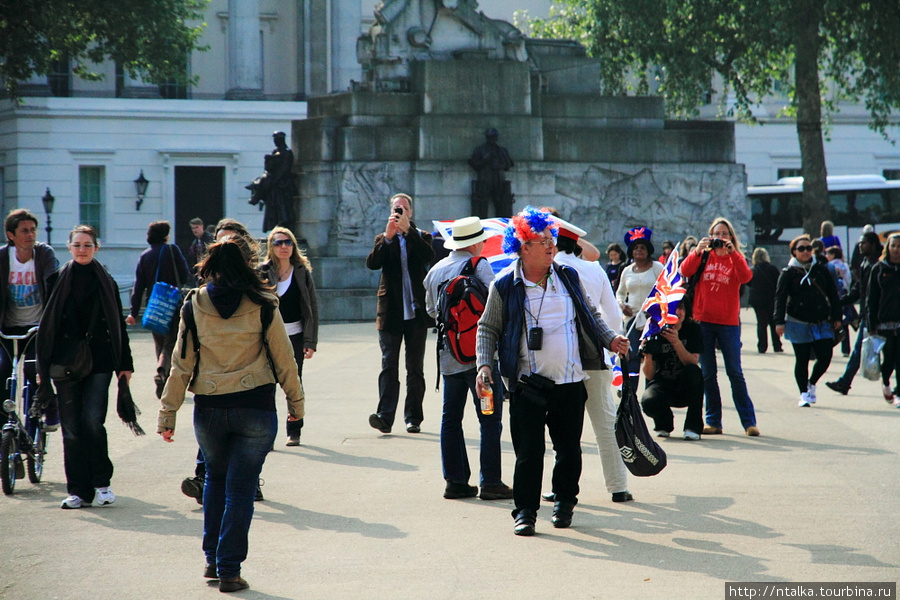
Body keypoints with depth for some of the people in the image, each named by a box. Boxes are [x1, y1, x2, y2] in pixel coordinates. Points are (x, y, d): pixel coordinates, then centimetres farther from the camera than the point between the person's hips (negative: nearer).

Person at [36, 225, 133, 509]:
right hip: (66, 363, 1)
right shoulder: (60, 281, 6)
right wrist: (43, 366, 1)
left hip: (99, 361, -1)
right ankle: (79, 491, 7)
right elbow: (46, 325, 6)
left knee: (93, 419, -13)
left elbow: (118, 325, 11)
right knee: (72, 427, 1)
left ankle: (101, 482, 4)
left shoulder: (106, 282, 7)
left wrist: (125, 364, 8)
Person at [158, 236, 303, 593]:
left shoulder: (194, 305, -1)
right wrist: (296, 400, 15)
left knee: (216, 479, 22)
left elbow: (181, 364, 2)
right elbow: (283, 359, 2)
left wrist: (167, 413, 7)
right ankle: (229, 569, 2)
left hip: (209, 409, 2)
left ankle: (213, 559, 24)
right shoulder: (261, 305, -4)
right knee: (240, 488, 3)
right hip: (255, 407, -2)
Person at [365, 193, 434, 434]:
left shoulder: (421, 237, 10)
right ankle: (385, 416, -16)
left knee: (415, 368, 5)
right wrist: (387, 237, -19)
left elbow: (429, 256, -12)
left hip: (416, 314, 0)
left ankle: (413, 418, 9)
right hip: (391, 313, 0)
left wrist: (408, 230, -19)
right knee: (389, 366, -8)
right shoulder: (383, 240, 11)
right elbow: (372, 263, -7)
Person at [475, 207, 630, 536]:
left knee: (569, 448, 8)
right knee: (528, 451, -3)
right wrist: (484, 364, -8)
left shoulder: (568, 277, 8)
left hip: (571, 383, 3)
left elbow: (591, 316, 19)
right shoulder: (504, 286, -2)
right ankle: (525, 510, 6)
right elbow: (488, 328, 4)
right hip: (528, 385, -3)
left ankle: (564, 501, 26)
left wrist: (610, 339, 4)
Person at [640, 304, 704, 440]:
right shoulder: (655, 333, -8)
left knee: (693, 371, -33)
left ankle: (693, 426, -21)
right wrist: (647, 356, -29)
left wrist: (676, 343, -33)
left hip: (685, 386, 0)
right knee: (648, 402, -33)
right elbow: (649, 375, -8)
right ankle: (665, 422, 7)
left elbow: (693, 362, -19)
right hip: (662, 384, 0)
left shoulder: (692, 329, -7)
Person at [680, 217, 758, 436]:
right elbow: (685, 271, -8)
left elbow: (746, 277, -14)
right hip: (703, 321, 2)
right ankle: (713, 421, 10)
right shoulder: (703, 257, 8)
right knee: (708, 374, 4)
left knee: (735, 372, -3)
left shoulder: (736, 259, 6)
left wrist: (732, 252, -21)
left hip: (728, 322, -2)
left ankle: (749, 422, 1)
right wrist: (698, 250, -21)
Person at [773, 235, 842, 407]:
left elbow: (833, 294, 11)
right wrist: (779, 321, -12)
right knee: (802, 360, 2)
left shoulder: (820, 269, 8)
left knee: (825, 357, -2)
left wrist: (836, 317, 6)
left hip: (821, 323, 3)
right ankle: (804, 393, 13)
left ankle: (812, 383, 23)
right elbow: (780, 298, -3)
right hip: (799, 324, -3)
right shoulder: (789, 272, 0)